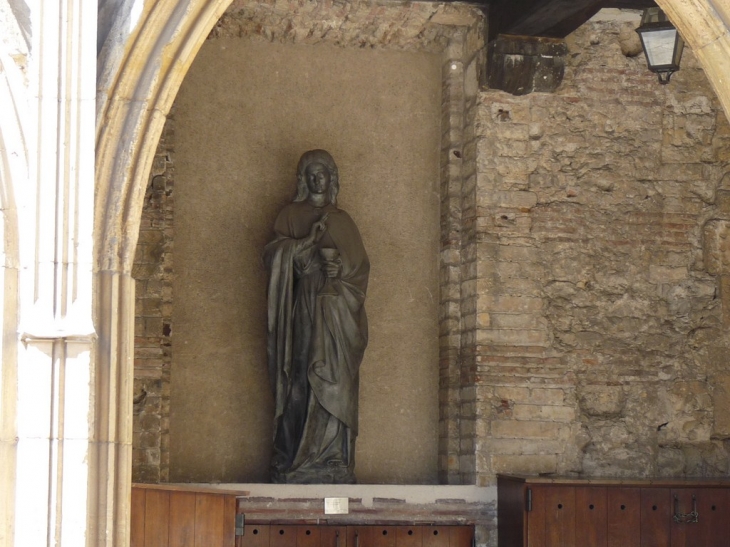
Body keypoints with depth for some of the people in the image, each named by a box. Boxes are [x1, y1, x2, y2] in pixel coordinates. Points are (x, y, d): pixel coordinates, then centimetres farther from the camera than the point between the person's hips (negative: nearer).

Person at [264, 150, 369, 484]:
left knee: (334, 383, -7)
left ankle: (332, 463, -9)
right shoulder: (291, 216, 12)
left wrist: (337, 272, -7)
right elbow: (275, 255, -1)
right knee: (300, 384, -11)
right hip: (302, 306, -2)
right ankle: (295, 464, -13)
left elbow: (359, 267, 13)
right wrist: (309, 244, -13)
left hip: (335, 311, 2)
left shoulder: (341, 221, 19)